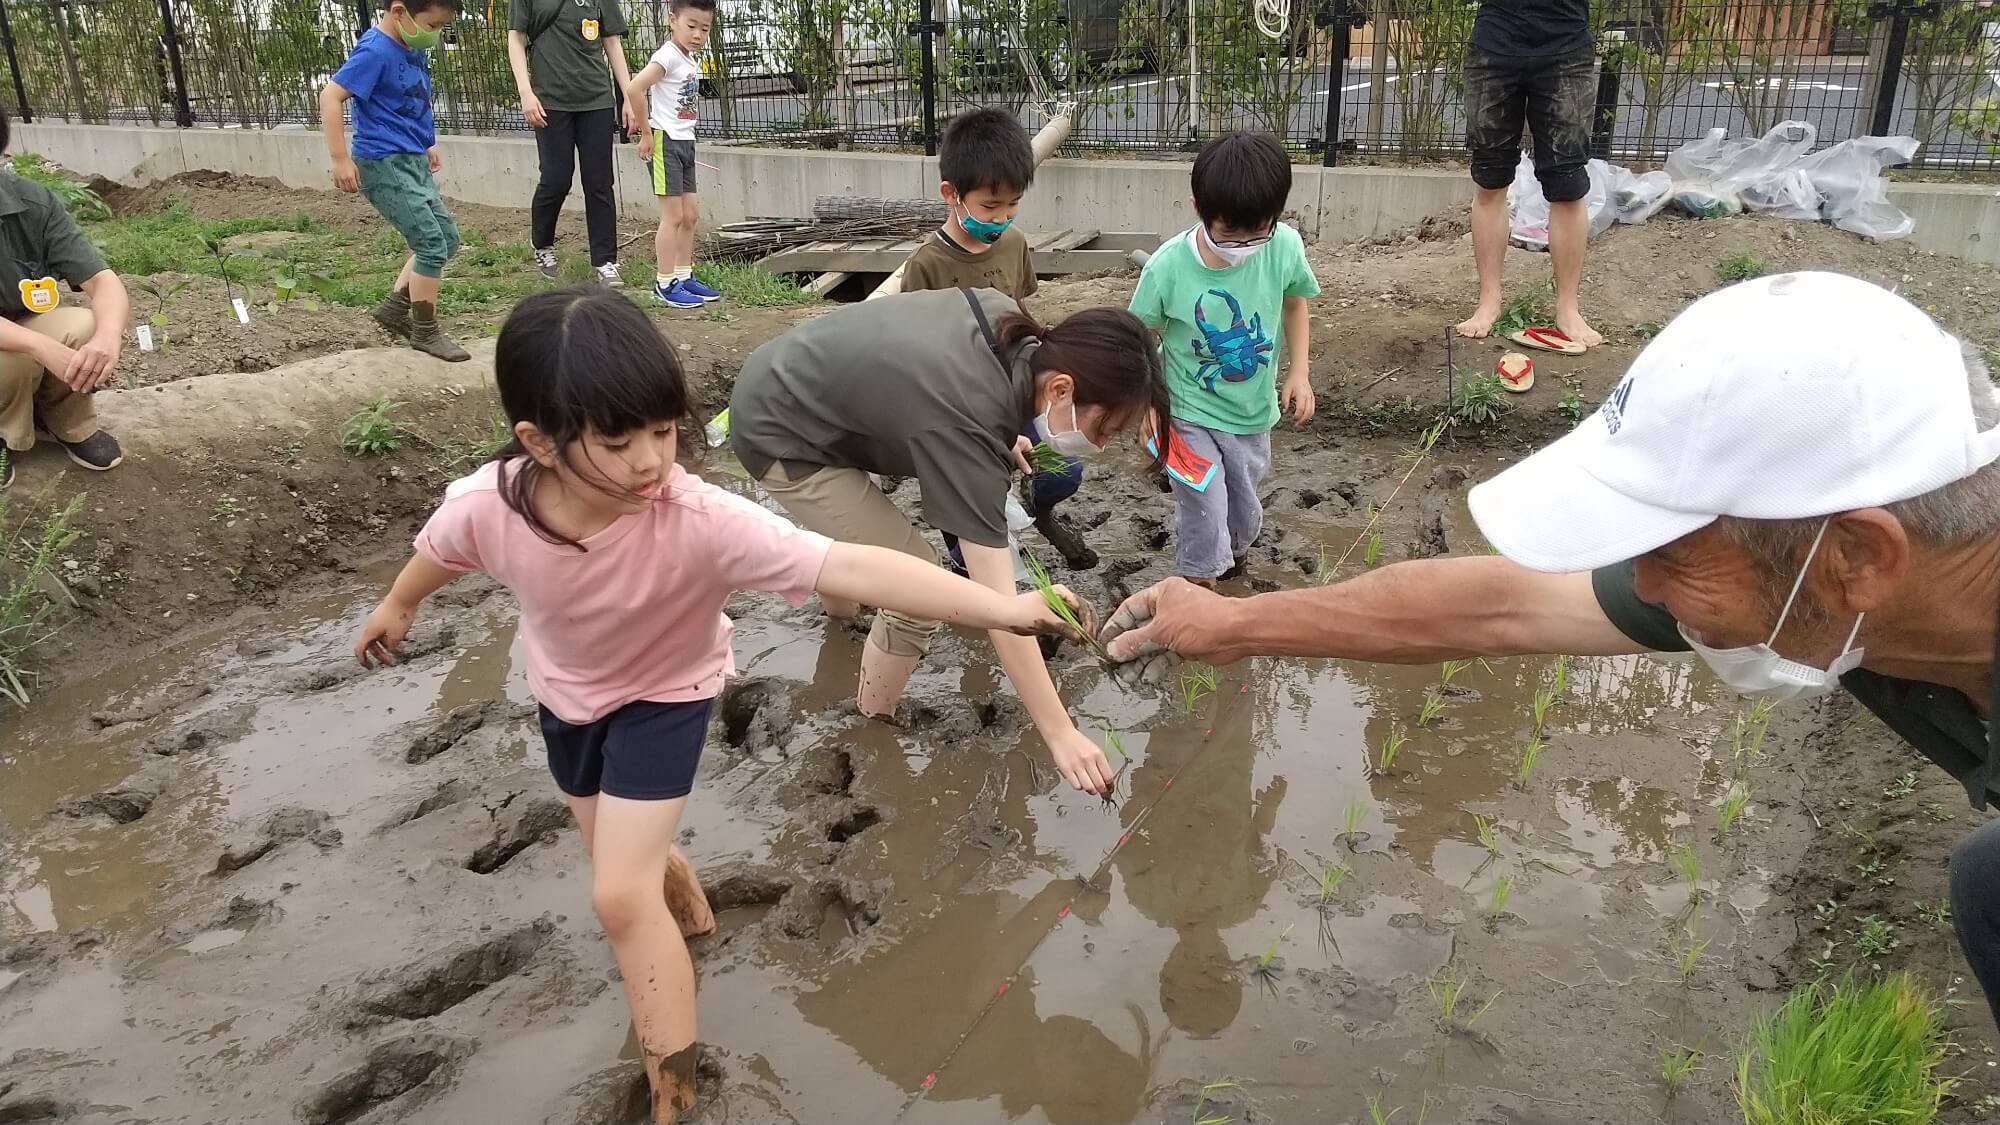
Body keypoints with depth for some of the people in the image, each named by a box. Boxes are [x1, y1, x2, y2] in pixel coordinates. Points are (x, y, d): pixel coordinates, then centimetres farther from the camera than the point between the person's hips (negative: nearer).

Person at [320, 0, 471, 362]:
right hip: (384, 165, -9)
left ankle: (394, 307, 22)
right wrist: (341, 159, -24)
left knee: (448, 238, 12)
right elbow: (330, 96, -22)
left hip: (412, 162, 9)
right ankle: (425, 332, 6)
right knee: (432, 245, -8)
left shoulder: (414, 48, 7)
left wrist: (427, 143, 26)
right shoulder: (375, 51, -18)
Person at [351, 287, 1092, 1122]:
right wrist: (396, 606, 17)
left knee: (620, 896, -11)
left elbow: (849, 568, -51)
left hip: (664, 693, -4)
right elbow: (440, 551, -5)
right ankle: (685, 908, 58)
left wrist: (1005, 609, -60)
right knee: (623, 857, 22)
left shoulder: (701, 520, -42)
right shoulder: (486, 506, -31)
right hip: (565, 689, 4)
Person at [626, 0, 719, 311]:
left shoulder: (690, 61, 12)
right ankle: (665, 284, 1)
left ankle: (683, 277, 23)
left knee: (690, 215, 13)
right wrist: (646, 133, -20)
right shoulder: (668, 56, -15)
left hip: (685, 143, 9)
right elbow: (634, 88, -26)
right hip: (665, 142, -9)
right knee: (674, 216, -6)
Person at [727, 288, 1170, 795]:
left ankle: (840, 608, 69)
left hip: (788, 382, 9)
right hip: (780, 437, -9)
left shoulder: (1007, 321, -13)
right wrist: (1060, 734, -33)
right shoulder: (966, 428, -35)